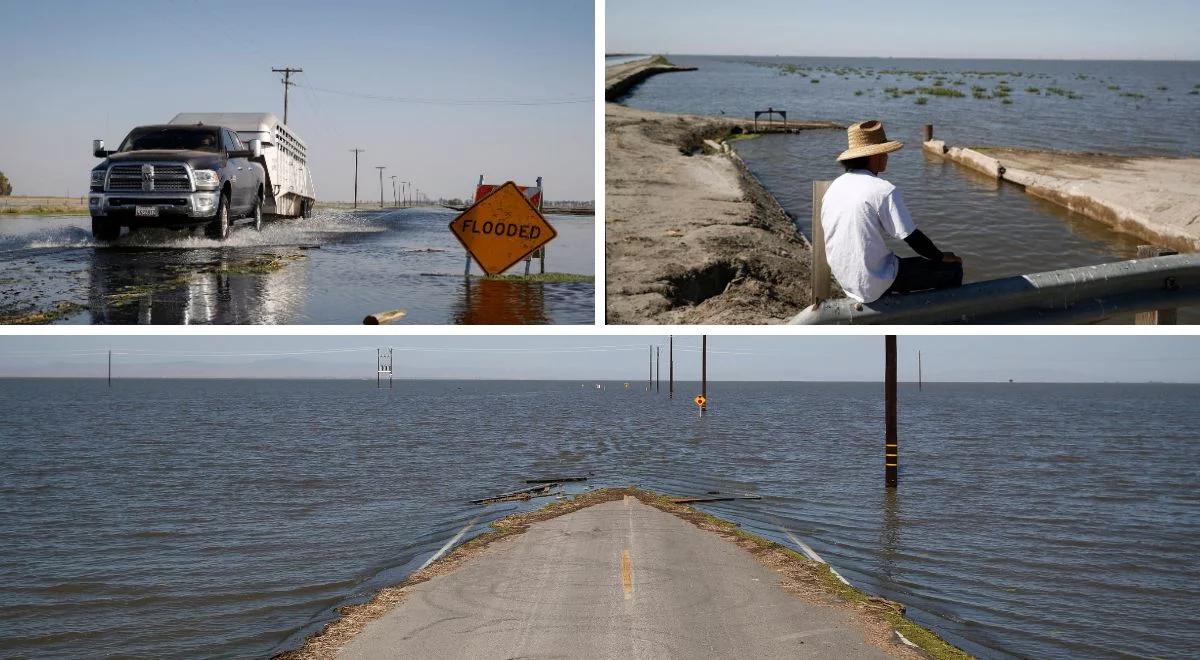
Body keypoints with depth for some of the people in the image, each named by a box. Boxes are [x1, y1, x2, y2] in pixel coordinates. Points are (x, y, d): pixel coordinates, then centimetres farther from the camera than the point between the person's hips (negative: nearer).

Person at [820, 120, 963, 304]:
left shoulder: (834, 187, 3)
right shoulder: (884, 191, -19)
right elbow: (913, 238, -15)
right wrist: (941, 257, 4)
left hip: (845, 279, 8)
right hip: (875, 285, -8)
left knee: (899, 262, 35)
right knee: (952, 268, 5)